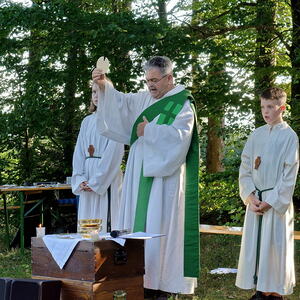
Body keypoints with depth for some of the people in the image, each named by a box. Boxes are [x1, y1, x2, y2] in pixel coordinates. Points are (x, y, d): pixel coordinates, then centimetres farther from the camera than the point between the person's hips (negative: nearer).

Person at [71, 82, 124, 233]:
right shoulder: (87, 121, 15)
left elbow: (114, 153, -10)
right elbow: (79, 151, 11)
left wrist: (96, 181, -13)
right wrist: (80, 179, -3)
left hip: (107, 176, -6)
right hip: (87, 179, 6)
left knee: (105, 221, -7)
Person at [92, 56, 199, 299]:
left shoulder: (183, 106, -5)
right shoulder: (145, 100, 15)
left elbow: (179, 134, -19)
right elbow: (120, 101, 9)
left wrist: (149, 130, -12)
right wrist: (103, 85, -8)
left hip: (165, 177, -7)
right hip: (140, 176, 7)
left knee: (160, 227, -7)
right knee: (138, 223, 5)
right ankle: (142, 280, 9)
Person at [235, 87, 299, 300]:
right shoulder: (257, 135, 8)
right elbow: (245, 168, 8)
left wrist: (270, 201, -13)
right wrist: (250, 196, -6)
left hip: (277, 202, -5)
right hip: (255, 201, 5)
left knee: (275, 246, -2)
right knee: (254, 245, 6)